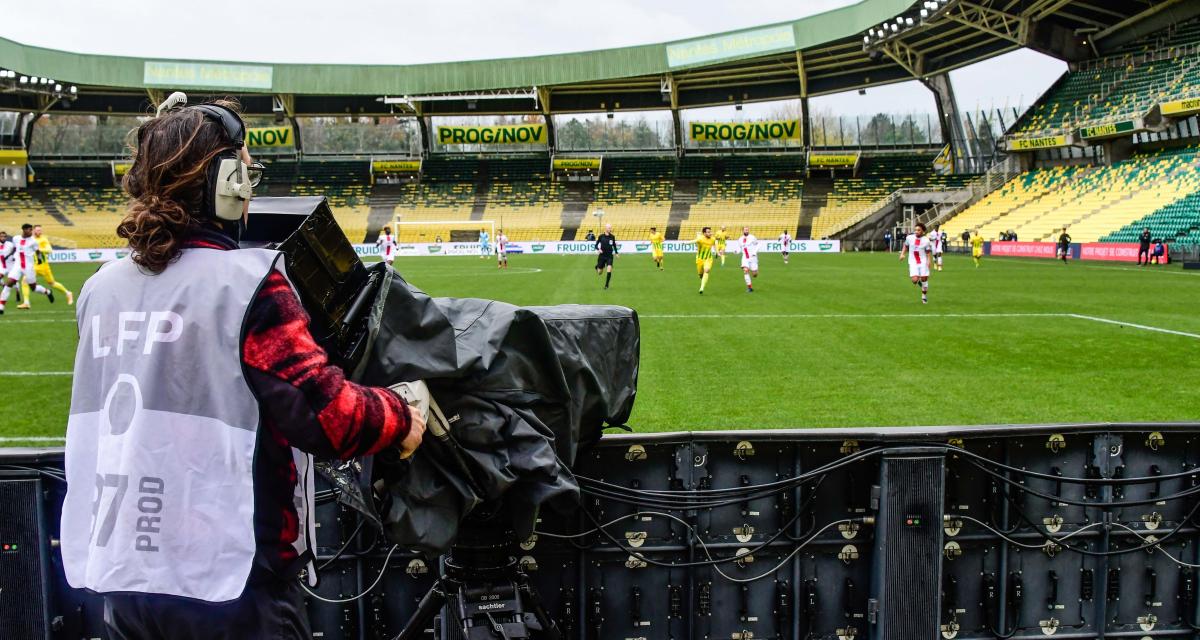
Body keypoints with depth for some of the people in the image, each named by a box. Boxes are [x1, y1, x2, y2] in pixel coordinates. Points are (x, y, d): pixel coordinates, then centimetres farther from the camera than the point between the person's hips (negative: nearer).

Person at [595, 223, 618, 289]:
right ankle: (597, 267, 44)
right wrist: (598, 249, -16)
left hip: (609, 256, 1)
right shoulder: (601, 236, -5)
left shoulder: (612, 237, 1)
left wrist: (616, 253, 10)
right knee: (600, 272, 5)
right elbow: (596, 245, 2)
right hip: (602, 256, -1)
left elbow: (614, 245, 16)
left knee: (609, 269, -18)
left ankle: (606, 285, -5)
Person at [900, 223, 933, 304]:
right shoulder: (909, 238, -1)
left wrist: (928, 260, -10)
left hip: (923, 262, 0)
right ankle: (919, 281, 24)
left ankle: (924, 296, 21)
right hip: (913, 263, 0)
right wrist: (902, 254, 2)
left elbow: (928, 252, 5)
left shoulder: (926, 240, -4)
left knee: (924, 279, 1)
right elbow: (905, 246, 16)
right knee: (914, 280, -15)